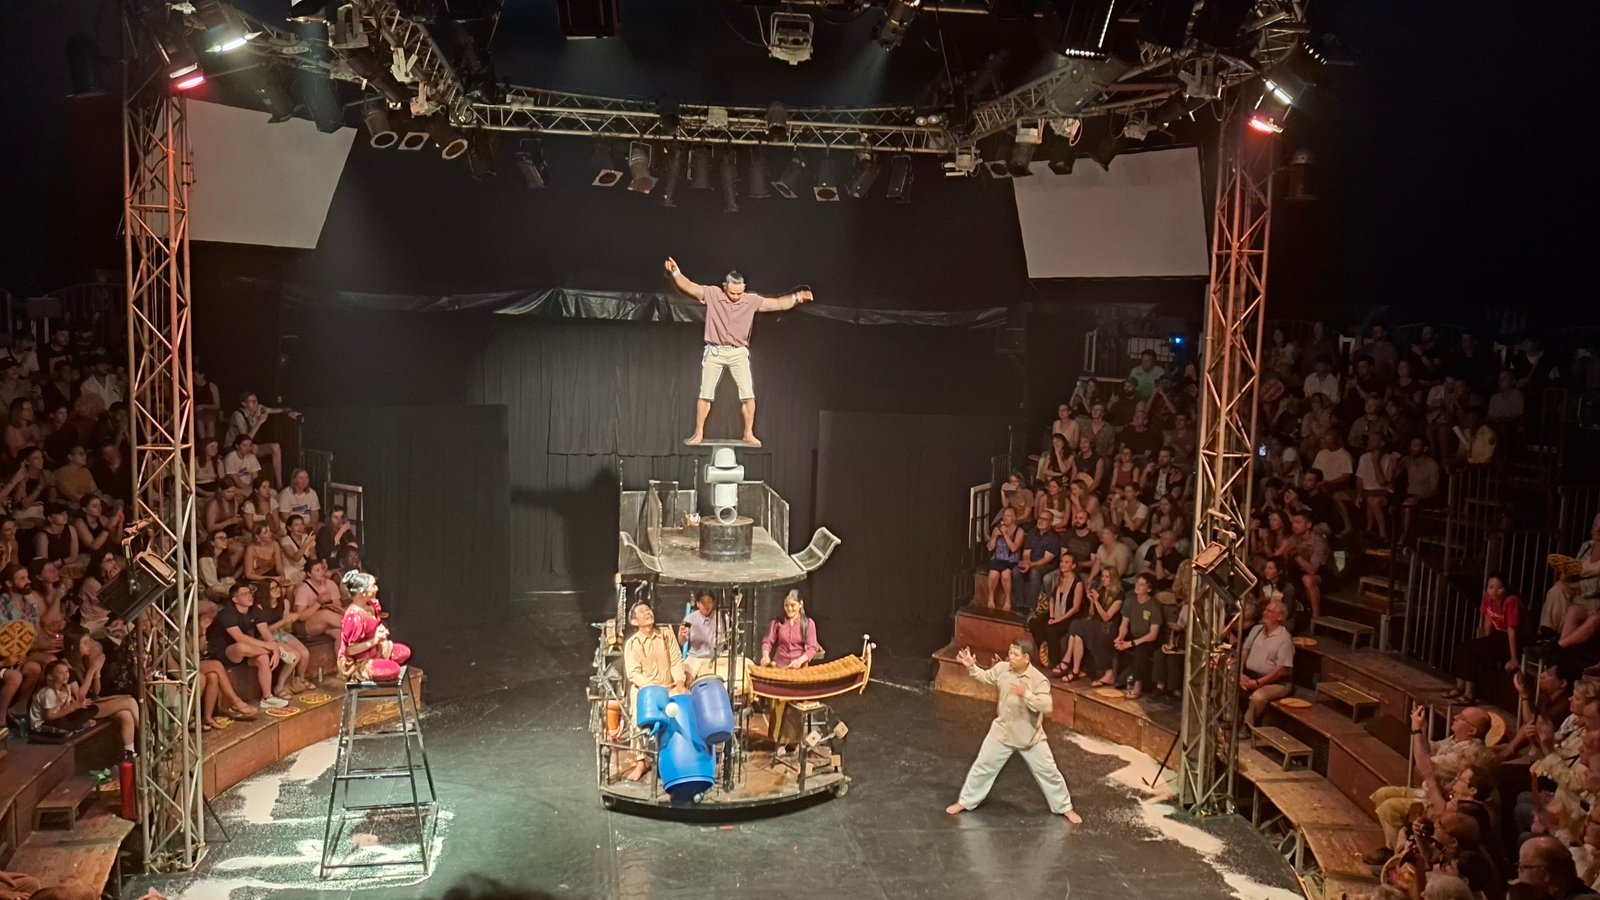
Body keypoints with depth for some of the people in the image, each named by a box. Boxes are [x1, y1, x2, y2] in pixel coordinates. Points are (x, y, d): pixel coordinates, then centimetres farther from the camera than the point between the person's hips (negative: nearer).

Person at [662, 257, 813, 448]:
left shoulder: (751, 300, -4)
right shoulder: (712, 294, -8)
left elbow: (777, 303, -3)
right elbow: (688, 287, -14)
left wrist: (796, 297, -18)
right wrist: (674, 272, -32)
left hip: (738, 353, 1)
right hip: (714, 352, -1)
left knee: (748, 395, -7)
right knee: (705, 394, 2)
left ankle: (749, 435, 2)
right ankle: (698, 434, 11)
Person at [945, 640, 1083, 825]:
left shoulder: (1038, 679, -23)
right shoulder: (1002, 668, -10)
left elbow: (1046, 706, -30)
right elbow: (986, 677, 8)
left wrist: (1026, 694, -39)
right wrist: (972, 667, -8)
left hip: (1030, 736, -3)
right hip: (1002, 732, 3)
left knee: (1048, 772, 10)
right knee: (982, 766, 12)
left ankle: (1064, 808, 30)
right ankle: (965, 802, 28)